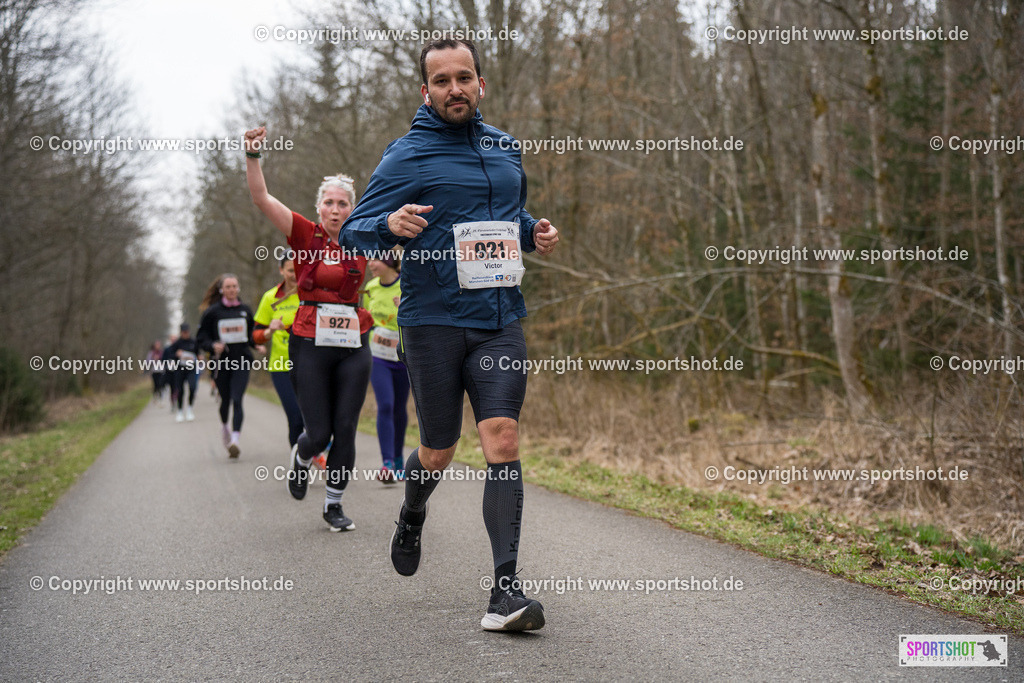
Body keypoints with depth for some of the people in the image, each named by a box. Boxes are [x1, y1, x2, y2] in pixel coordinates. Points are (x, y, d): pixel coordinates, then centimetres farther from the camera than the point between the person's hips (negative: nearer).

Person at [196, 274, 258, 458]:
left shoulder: (245, 310, 8)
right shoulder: (212, 311, 0)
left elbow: (252, 334, 21)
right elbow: (201, 336, 3)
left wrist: (257, 346, 3)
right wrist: (212, 346, -15)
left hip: (242, 362, 0)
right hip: (221, 362, 0)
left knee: (237, 400, -13)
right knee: (226, 400, 13)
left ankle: (234, 440, -19)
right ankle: (224, 426, 46)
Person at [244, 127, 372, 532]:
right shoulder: (305, 235, 1)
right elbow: (262, 198, -8)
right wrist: (252, 155, -21)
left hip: (353, 346, 2)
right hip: (310, 344, -2)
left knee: (345, 429, 0)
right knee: (319, 432, -2)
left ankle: (334, 504, 15)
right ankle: (301, 458, 34)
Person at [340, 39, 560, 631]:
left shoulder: (506, 148, 14)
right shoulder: (407, 156, -2)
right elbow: (353, 231, -2)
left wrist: (535, 233, 8)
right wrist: (390, 224, -24)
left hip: (500, 320, 3)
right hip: (432, 321, -3)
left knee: (502, 438, -13)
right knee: (439, 452, 6)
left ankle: (507, 585, -12)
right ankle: (413, 513, 42)